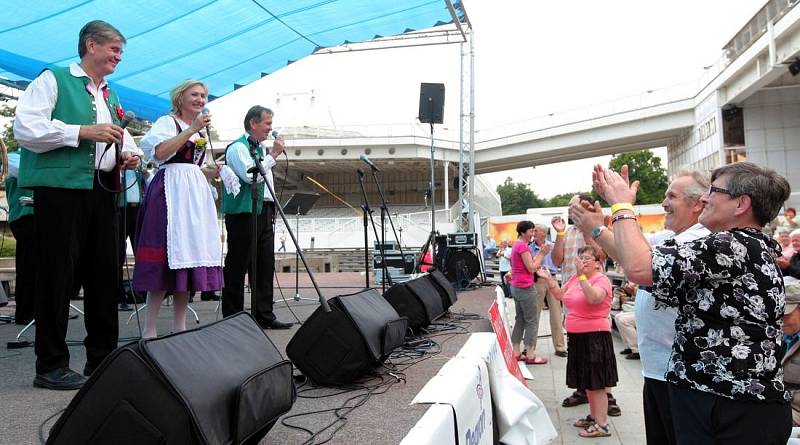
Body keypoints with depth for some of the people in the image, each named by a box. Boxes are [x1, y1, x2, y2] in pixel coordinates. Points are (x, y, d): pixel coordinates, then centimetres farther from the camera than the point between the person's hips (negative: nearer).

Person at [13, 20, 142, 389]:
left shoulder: (110, 96, 21)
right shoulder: (54, 79, 0)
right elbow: (24, 128, -11)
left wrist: (127, 153, 9)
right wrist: (83, 132, -17)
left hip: (102, 190, 7)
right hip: (61, 189, -7)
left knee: (104, 274, 8)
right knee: (57, 275, -4)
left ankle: (102, 358, 17)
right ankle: (51, 365, 6)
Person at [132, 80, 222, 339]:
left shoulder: (199, 130, 24)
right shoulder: (167, 121, 1)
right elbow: (160, 153, -17)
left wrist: (212, 172, 12)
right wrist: (192, 129, -16)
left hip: (195, 194, 8)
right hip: (171, 191, -8)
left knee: (190, 257, 4)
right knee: (168, 261, -12)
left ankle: (180, 327, 10)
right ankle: (149, 331, -7)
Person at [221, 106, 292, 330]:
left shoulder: (261, 148, 22)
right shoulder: (238, 147, -5)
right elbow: (250, 176, -19)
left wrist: (272, 208, 20)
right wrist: (273, 155, -13)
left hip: (264, 211, 9)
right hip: (244, 213, -9)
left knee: (265, 265, 8)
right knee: (237, 267, -3)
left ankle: (264, 315, 14)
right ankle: (232, 318, 5)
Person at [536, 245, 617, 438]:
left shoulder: (602, 279, -13)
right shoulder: (575, 278, 10)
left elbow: (593, 298, -32)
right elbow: (560, 295, 18)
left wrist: (582, 275, -34)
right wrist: (549, 278, 6)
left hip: (595, 337, -8)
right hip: (577, 336, 8)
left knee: (596, 382, -3)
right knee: (587, 380, 18)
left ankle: (602, 425, 5)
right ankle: (594, 416, 31)